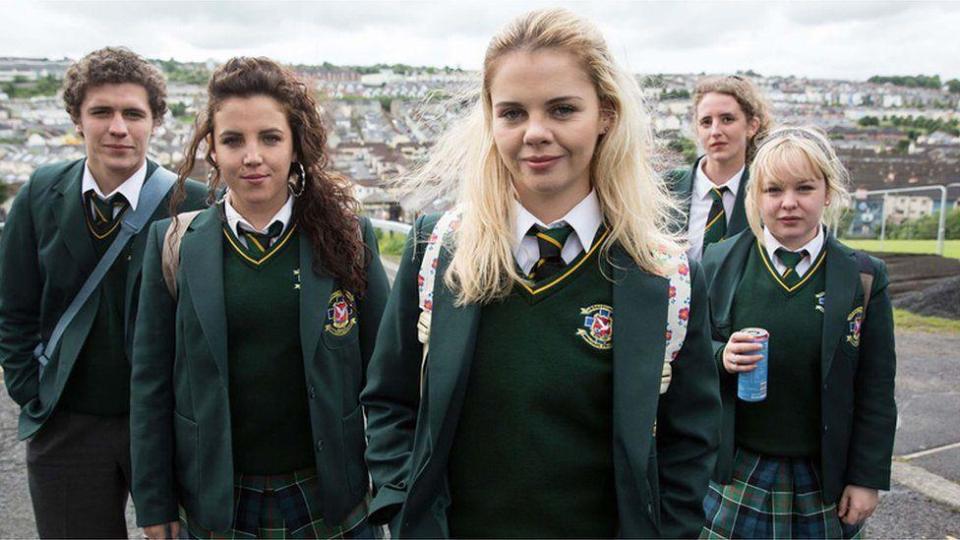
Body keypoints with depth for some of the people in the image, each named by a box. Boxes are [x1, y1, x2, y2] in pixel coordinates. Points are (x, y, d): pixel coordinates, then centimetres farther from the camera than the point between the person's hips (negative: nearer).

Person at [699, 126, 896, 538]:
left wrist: (868, 479, -1)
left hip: (824, 481, 0)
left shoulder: (863, 278, -3)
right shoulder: (718, 264, -2)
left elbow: (875, 394, 0)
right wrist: (721, 357, -17)